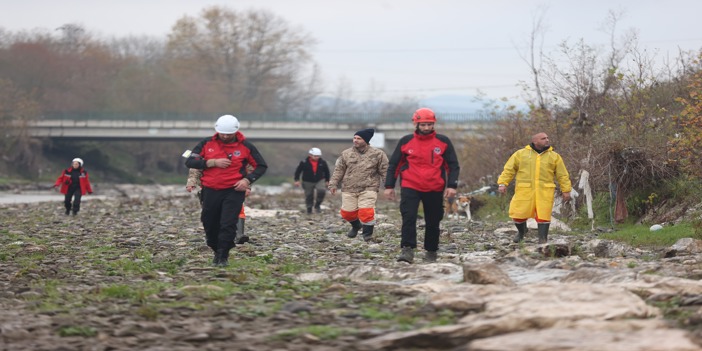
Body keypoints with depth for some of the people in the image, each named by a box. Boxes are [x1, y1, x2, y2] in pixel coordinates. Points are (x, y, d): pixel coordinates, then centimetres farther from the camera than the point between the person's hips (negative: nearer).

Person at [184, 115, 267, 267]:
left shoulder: (245, 146, 0)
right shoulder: (207, 144, 2)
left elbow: (261, 166, 7)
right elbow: (190, 162, -2)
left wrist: (248, 180, -9)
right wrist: (213, 162, -13)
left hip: (234, 191, -3)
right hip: (210, 191, 3)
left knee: (228, 224, -15)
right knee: (210, 225, 9)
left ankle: (223, 257, -9)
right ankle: (217, 252, 29)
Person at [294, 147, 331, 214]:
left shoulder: (322, 162, -6)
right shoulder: (304, 163, -13)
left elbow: (326, 171, 9)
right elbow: (298, 171, -4)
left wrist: (327, 181, 12)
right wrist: (297, 180, -10)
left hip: (320, 180, 1)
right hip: (308, 182, -1)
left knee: (322, 190, -24)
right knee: (309, 196, 5)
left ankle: (317, 205, -3)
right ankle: (309, 208, 27)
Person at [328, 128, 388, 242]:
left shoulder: (377, 154, 0)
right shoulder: (346, 154, 7)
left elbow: (384, 171, 2)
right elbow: (339, 170, 12)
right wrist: (333, 184, 5)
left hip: (368, 189, -3)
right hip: (349, 189, 3)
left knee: (366, 211, -17)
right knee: (347, 212, 5)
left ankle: (368, 234, 1)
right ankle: (356, 225, 38)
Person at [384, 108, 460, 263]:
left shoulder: (443, 141, 3)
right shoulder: (405, 141, 3)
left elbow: (453, 165, 6)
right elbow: (394, 165, 9)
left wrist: (452, 186, -6)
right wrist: (389, 186, 4)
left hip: (435, 190, 1)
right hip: (410, 188, -1)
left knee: (433, 222, 8)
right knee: (408, 218, -17)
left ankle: (431, 252, 23)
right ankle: (407, 250, -18)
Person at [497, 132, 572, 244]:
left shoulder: (554, 156, 11)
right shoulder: (521, 154, 9)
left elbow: (562, 175, 12)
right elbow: (509, 170, 7)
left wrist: (566, 190, 5)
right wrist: (502, 183, -4)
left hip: (545, 191, 0)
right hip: (524, 190, 0)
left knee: (543, 215, -7)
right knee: (518, 213, 0)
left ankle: (543, 238, 2)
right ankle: (521, 231, 28)